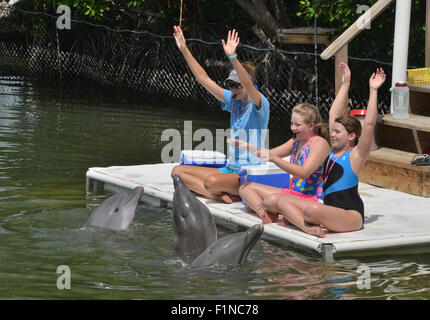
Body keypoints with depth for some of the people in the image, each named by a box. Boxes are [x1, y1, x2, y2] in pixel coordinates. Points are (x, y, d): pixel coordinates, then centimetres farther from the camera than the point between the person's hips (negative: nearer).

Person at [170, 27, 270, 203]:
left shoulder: (260, 104, -9)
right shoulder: (233, 101, 12)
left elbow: (248, 85, -31)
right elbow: (204, 79, 11)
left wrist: (233, 57, -45)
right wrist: (184, 50, 6)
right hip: (230, 169, 9)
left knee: (212, 182, -39)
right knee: (178, 172, -4)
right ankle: (220, 195, -18)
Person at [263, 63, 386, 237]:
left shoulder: (356, 155, -5)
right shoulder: (335, 150, 15)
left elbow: (369, 124, -18)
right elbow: (333, 114, 22)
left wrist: (373, 91, -17)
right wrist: (345, 84, 23)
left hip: (351, 215, -9)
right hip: (328, 207, 9)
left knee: (313, 210, -41)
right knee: (279, 200, -4)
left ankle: (295, 217, -9)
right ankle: (307, 226, -24)